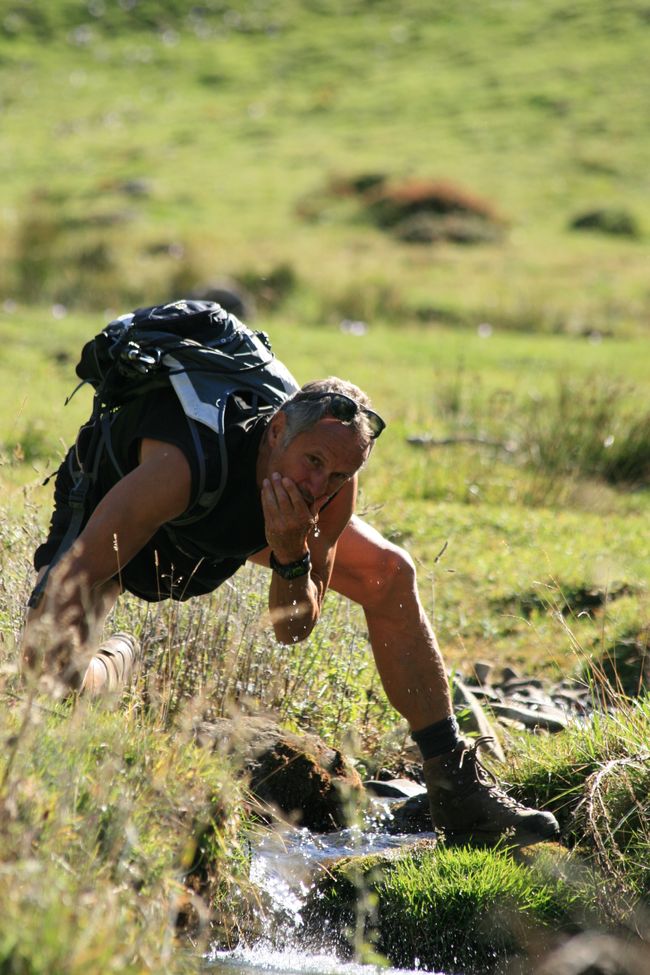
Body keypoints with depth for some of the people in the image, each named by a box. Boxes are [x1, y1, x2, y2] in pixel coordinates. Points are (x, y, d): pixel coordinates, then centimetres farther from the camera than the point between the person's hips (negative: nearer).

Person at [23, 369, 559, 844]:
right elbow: (75, 577, -52)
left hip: (236, 520, 4)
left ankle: (455, 787, 5)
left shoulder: (332, 488, -29)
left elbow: (294, 629, -19)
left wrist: (291, 555, -40)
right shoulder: (187, 463, -47)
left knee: (390, 575, -6)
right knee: (53, 653, -29)